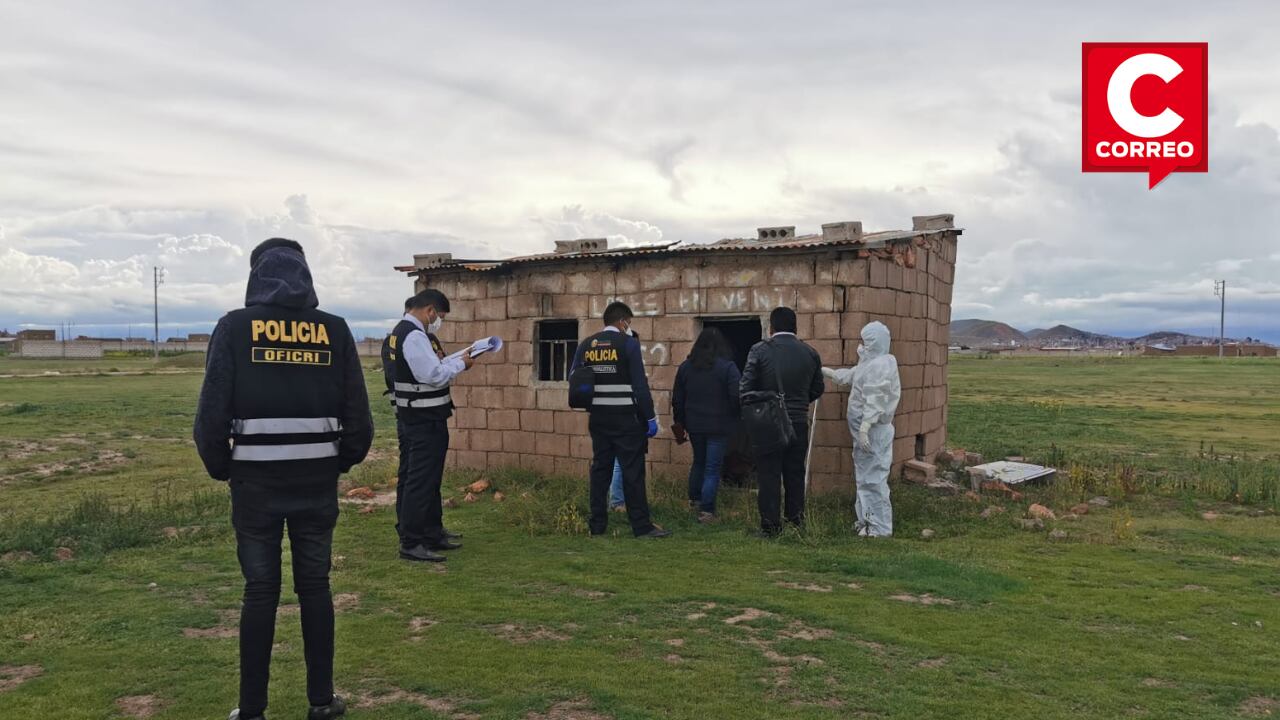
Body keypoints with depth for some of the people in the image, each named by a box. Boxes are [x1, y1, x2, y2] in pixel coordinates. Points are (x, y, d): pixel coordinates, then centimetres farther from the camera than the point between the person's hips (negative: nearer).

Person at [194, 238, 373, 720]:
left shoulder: (236, 326, -3)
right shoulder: (334, 330, 2)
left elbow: (212, 411, -7)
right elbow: (358, 414, 0)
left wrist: (220, 468, 9)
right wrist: (342, 462, 16)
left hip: (256, 480, -1)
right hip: (317, 480, 1)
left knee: (260, 590, 8)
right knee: (315, 586, 12)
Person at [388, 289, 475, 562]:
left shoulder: (401, 331, 14)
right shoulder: (415, 336, -19)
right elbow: (435, 375, -23)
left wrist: (455, 360, 6)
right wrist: (461, 363, -9)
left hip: (409, 417, 11)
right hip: (425, 420, -11)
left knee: (410, 478, 16)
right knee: (422, 481, -5)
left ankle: (431, 533, 28)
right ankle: (412, 543, -1)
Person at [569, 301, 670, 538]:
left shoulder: (585, 345, 7)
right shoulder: (628, 343, -9)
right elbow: (640, 384, -12)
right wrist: (650, 417, -8)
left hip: (598, 417, 5)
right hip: (625, 418, -5)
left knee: (600, 468, 11)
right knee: (632, 470, -2)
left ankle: (597, 524, 15)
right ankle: (641, 525, 0)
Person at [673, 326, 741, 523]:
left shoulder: (685, 366, 2)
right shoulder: (727, 367, -12)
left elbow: (677, 399, 6)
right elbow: (737, 396, -17)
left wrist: (680, 422, 17)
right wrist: (733, 417, 2)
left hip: (694, 424, 5)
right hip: (719, 426, -4)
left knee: (698, 461, 24)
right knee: (713, 468, 2)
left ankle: (694, 499, 36)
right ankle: (706, 511, -1)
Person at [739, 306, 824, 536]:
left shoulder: (760, 350, -9)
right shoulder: (810, 353, 2)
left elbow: (745, 388, -10)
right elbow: (817, 390, 10)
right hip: (799, 423, 3)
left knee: (769, 474, 4)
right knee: (795, 473, 15)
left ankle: (770, 524, 7)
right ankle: (796, 519, 21)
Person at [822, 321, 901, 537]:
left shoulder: (881, 365, -19)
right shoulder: (870, 363, 14)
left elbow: (875, 401, -25)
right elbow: (851, 375, 33)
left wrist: (864, 429, -29)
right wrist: (828, 372, 42)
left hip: (873, 431, -11)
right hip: (866, 430, 11)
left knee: (873, 477, -5)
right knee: (865, 476, 16)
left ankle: (880, 527, 1)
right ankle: (867, 520, 25)